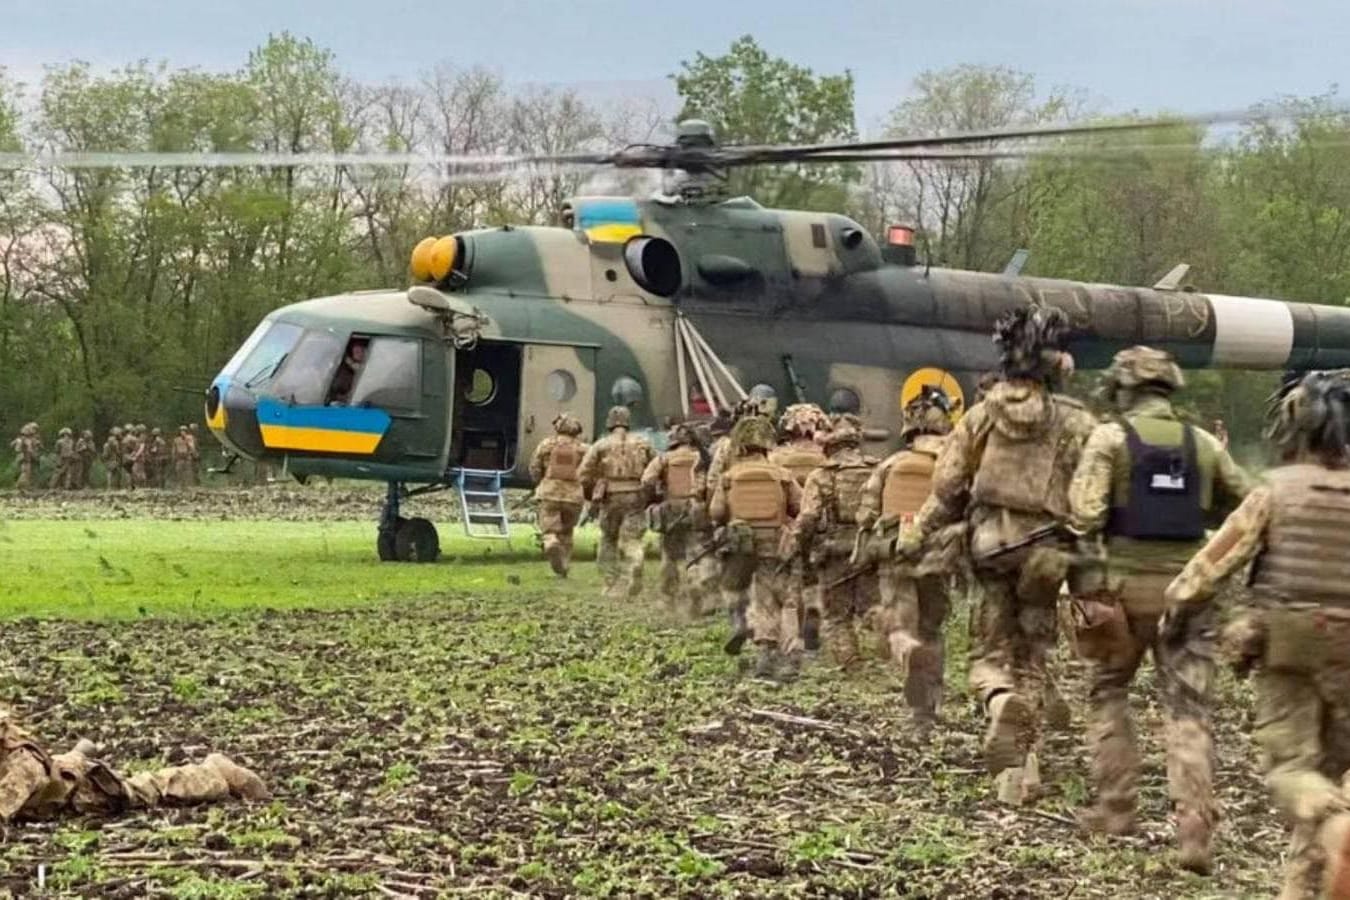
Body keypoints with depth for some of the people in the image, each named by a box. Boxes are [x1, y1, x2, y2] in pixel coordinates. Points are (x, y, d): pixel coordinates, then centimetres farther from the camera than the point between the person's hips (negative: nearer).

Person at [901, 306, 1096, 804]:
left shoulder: (982, 414, 1)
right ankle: (1022, 768, 12)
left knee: (992, 651, 11)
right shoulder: (1077, 424, -4)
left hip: (990, 544, 1)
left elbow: (949, 486, 3)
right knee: (1032, 659, 12)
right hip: (1045, 550, -1)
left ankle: (1001, 702, -23)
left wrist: (916, 536, 16)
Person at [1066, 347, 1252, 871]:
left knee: (1108, 692, 19)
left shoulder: (1110, 438, -3)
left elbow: (1085, 514, -12)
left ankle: (1116, 808, 17)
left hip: (1126, 586, -2)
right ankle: (1195, 828, -11)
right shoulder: (1203, 444, 7)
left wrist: (1082, 580, -1)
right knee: (1188, 709, 2)